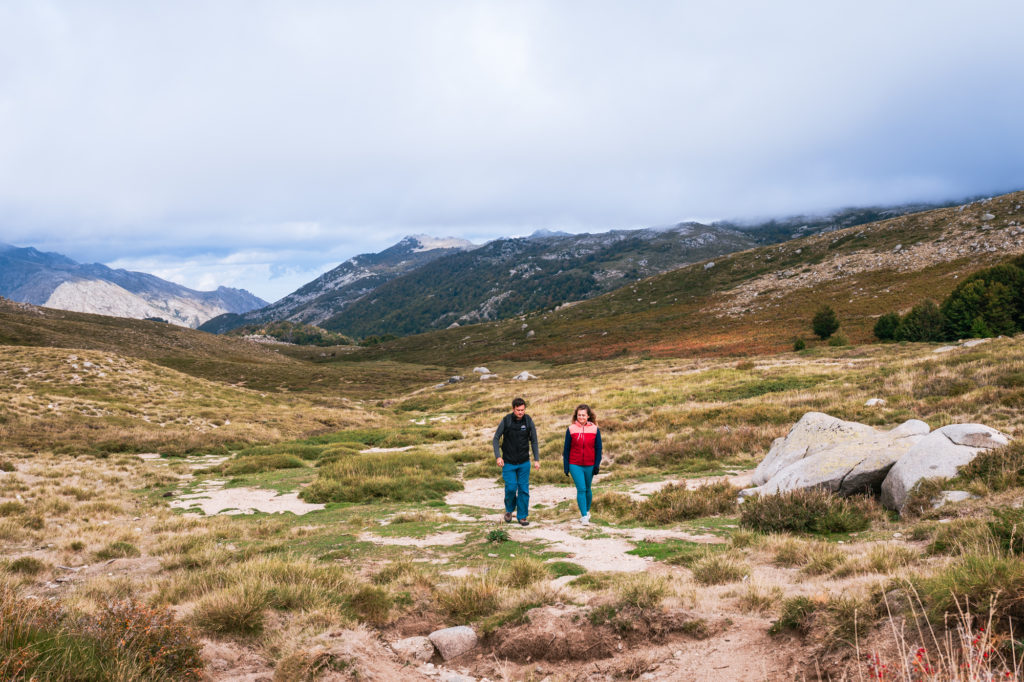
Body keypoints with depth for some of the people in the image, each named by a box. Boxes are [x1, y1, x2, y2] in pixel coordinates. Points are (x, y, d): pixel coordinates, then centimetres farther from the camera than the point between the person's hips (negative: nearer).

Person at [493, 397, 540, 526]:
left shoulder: (528, 421, -4)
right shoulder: (506, 420, -9)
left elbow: (534, 441, 5)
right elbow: (496, 439, -1)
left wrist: (537, 459, -1)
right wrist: (498, 456, -11)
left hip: (524, 462, 2)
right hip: (508, 462, -2)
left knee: (524, 489, 2)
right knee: (511, 488, -6)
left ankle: (522, 516, 13)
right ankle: (509, 509, 21)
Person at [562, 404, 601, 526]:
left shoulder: (595, 429, 0)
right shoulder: (571, 429, -2)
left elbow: (598, 448, 4)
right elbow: (566, 449, 2)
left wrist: (597, 465, -1)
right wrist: (566, 466, 0)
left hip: (590, 465, 1)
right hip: (575, 465, -1)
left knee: (587, 489, 14)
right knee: (581, 489, -10)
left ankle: (586, 510, 36)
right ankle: (584, 516, -7)